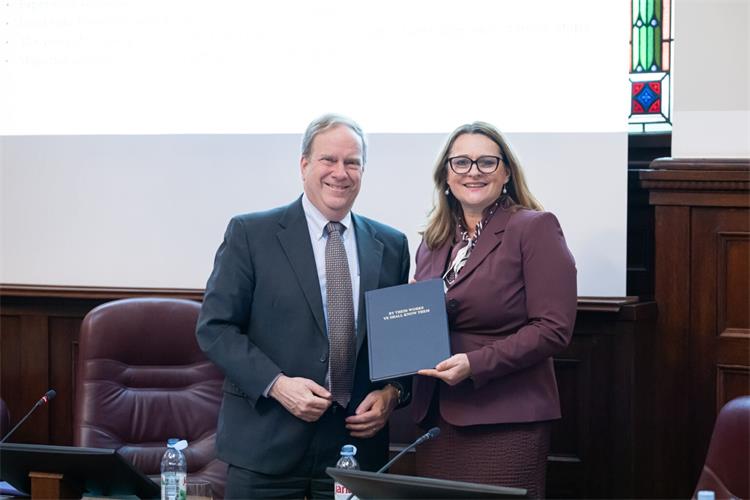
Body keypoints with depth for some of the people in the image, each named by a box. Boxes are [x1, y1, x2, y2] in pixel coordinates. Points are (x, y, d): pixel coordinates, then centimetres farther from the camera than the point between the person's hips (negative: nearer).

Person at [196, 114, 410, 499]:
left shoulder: (391, 246, 10)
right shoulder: (249, 234, -1)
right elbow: (214, 327, -4)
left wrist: (392, 392, -3)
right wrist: (276, 383, -15)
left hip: (356, 443, 3)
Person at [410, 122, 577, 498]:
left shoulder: (535, 228, -5)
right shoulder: (433, 242, 16)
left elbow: (553, 328, -12)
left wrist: (476, 364, -20)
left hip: (505, 424, -6)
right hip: (436, 420, 6)